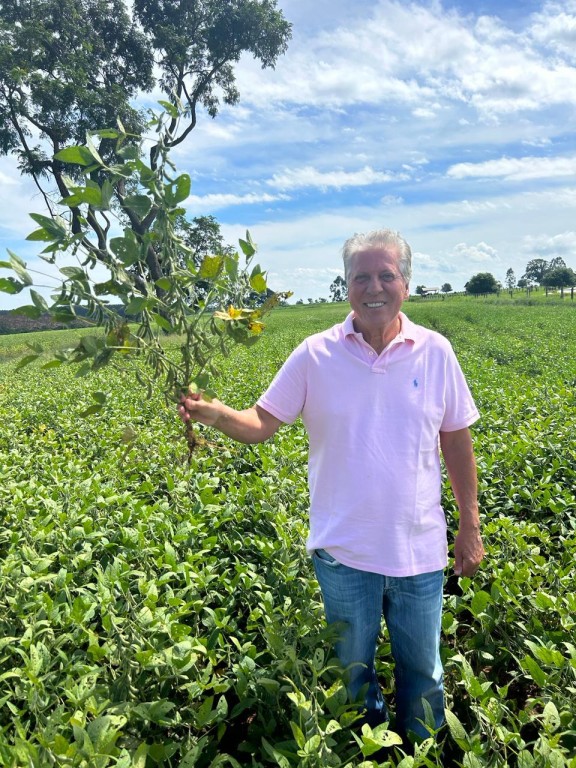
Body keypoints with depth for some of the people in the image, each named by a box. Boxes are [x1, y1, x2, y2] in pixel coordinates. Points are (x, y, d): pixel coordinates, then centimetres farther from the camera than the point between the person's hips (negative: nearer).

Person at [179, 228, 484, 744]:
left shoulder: (435, 352, -4)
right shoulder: (316, 354, -7)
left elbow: (456, 441, 3)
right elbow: (263, 423, -6)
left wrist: (470, 526, 5)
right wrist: (216, 414, -27)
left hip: (420, 550, 1)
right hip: (344, 551, 0)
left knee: (423, 673, 21)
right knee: (353, 674, 21)